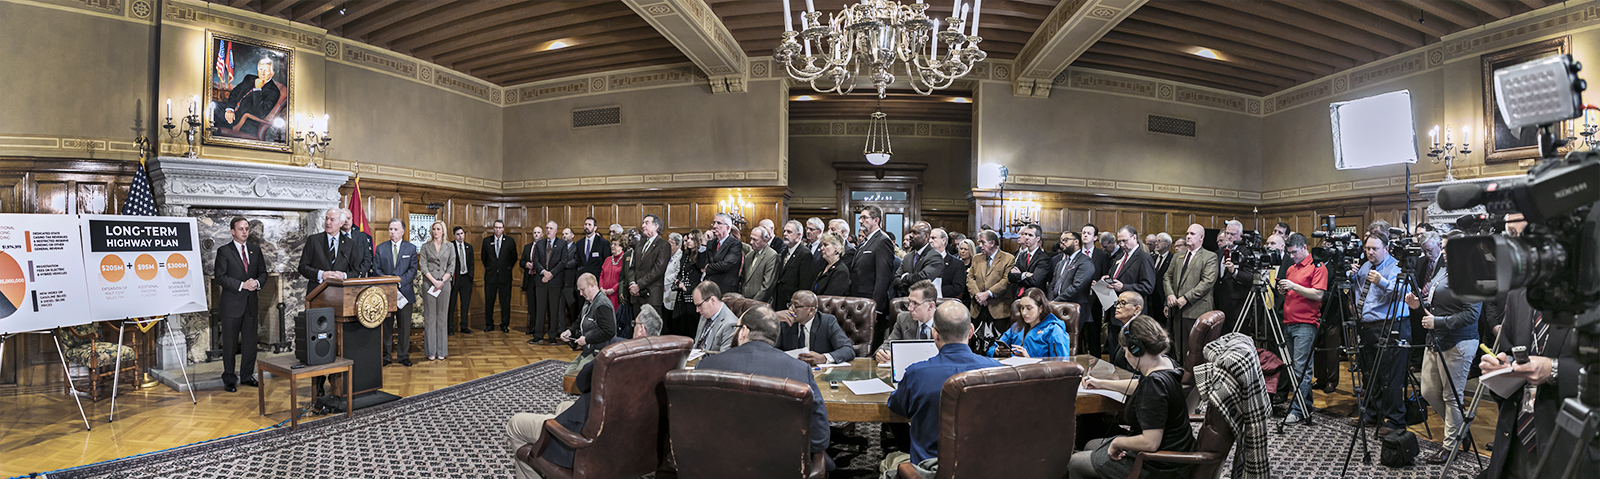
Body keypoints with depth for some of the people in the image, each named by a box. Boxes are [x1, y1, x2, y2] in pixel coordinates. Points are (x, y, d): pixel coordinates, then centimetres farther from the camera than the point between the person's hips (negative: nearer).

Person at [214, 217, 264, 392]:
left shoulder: (255, 250, 11)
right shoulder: (224, 251, -4)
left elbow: (263, 272, 12)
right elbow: (220, 277, -10)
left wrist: (257, 282, -9)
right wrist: (242, 285, -20)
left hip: (251, 302, 4)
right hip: (232, 303, -4)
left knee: (250, 342, 10)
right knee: (229, 344, 3)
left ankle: (247, 376, 22)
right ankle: (229, 379, 13)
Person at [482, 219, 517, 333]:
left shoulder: (510, 241, 2)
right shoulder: (486, 240, 5)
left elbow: (514, 258, 11)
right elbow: (484, 257, 16)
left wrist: (508, 268, 7)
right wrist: (487, 267, 12)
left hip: (505, 276, -1)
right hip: (490, 276, 1)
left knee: (505, 302, 1)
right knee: (489, 301, 5)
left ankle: (505, 325, 10)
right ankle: (489, 324, 16)